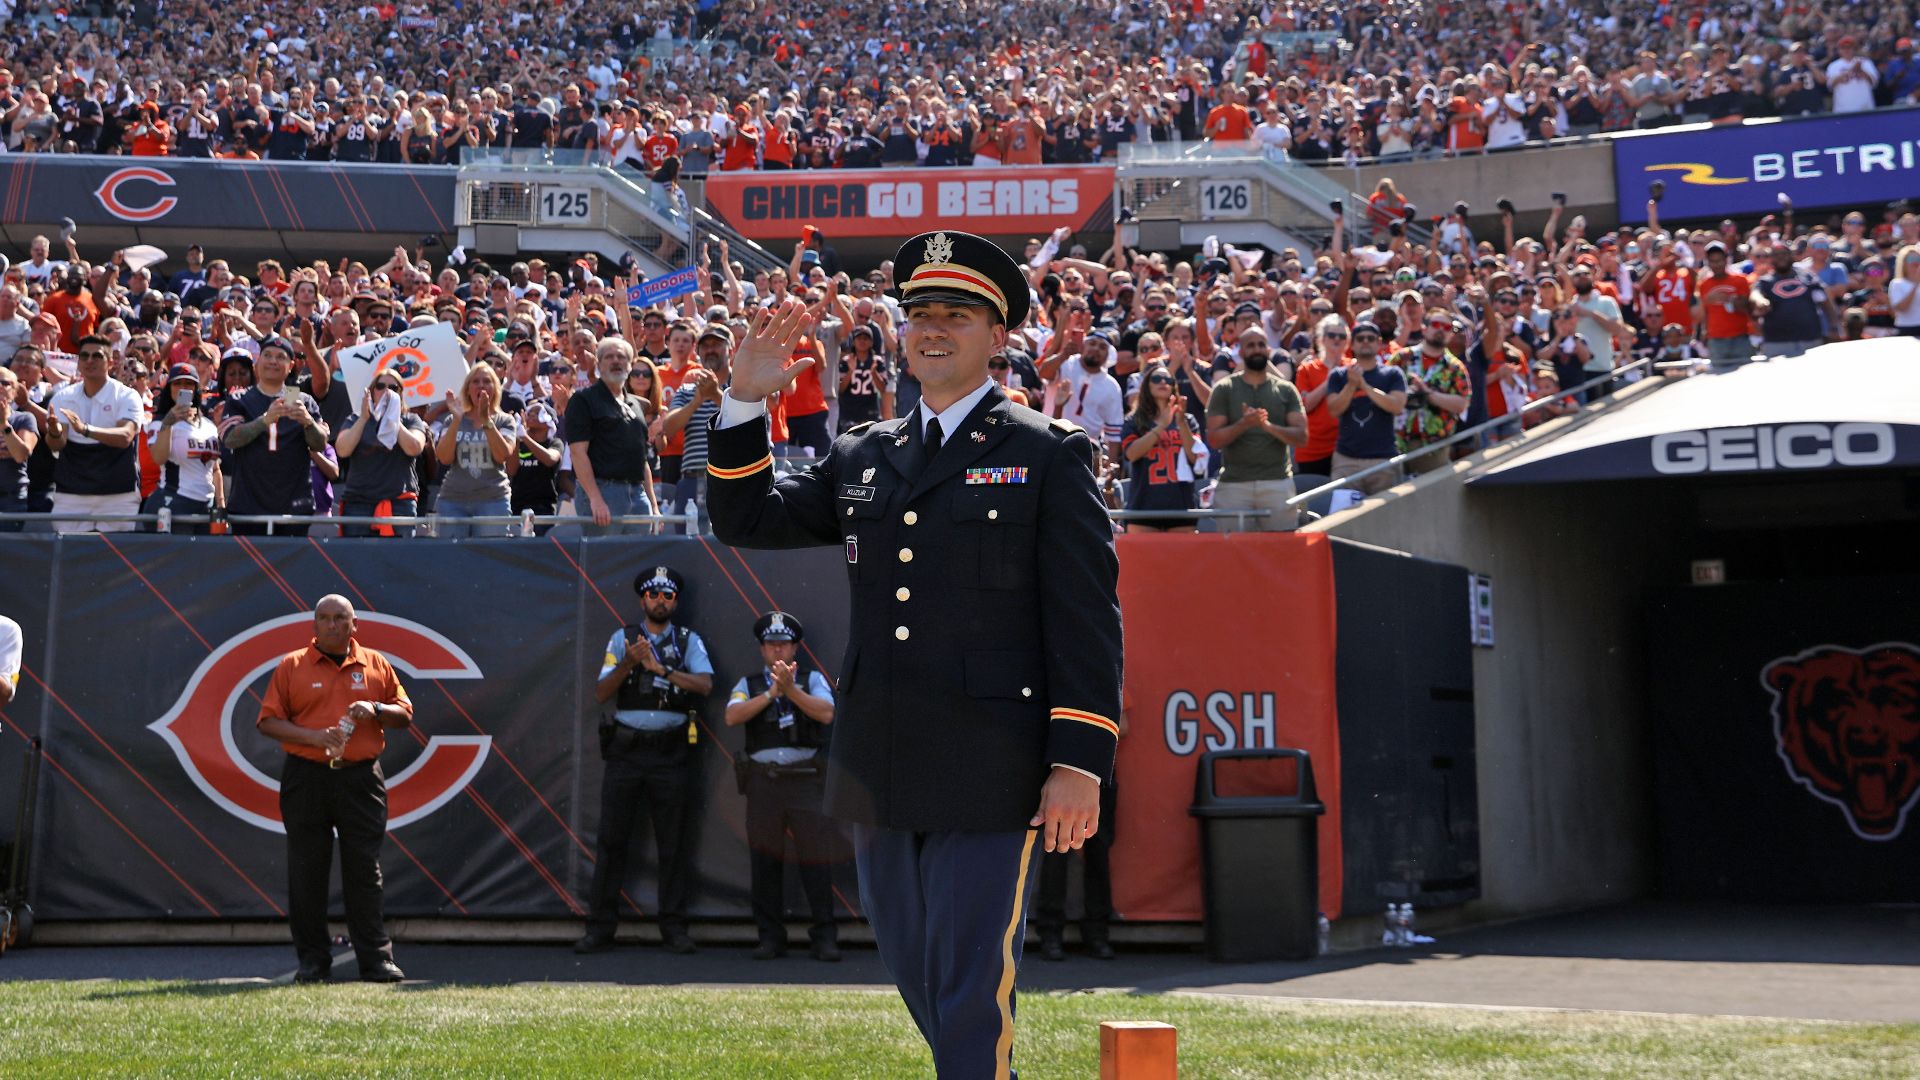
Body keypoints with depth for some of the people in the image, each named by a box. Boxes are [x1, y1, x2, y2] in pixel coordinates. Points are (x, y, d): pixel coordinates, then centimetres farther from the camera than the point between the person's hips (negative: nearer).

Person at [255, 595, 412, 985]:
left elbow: (404, 713, 13)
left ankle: (376, 959, 2)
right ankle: (313, 961, 10)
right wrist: (313, 736, -12)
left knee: (364, 871, 0)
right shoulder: (292, 666, 6)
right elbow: (268, 721, 2)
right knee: (307, 872, 2)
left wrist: (375, 710, -8)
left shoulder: (376, 664, 11)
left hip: (361, 778, 1)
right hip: (306, 779, 0)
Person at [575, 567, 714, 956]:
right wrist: (629, 663, -14)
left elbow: (704, 684, -9)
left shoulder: (689, 641, 9)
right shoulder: (622, 639, 10)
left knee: (672, 842, 1)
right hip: (626, 749, 0)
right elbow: (601, 693, 2)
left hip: (671, 752, 0)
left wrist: (659, 667, -18)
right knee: (612, 839, -1)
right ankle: (600, 928, 3)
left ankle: (674, 927, 7)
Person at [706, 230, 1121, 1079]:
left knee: (970, 995, -5)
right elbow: (746, 518, 14)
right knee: (919, 985, 16)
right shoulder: (862, 458, 15)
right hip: (880, 779, 6)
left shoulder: (1049, 457, -1)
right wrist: (746, 400, 2)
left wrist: (1080, 763, -13)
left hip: (989, 778, -6)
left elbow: (1088, 620, -5)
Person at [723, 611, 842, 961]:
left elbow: (826, 713, -7)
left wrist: (791, 690, -17)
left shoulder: (812, 679, 11)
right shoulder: (749, 684, 14)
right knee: (765, 859, 3)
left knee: (816, 858, -6)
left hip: (806, 779, -2)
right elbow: (732, 717, -5)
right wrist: (771, 693, -13)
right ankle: (770, 937, 11)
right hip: (763, 780, 2)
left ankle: (825, 937, -1)